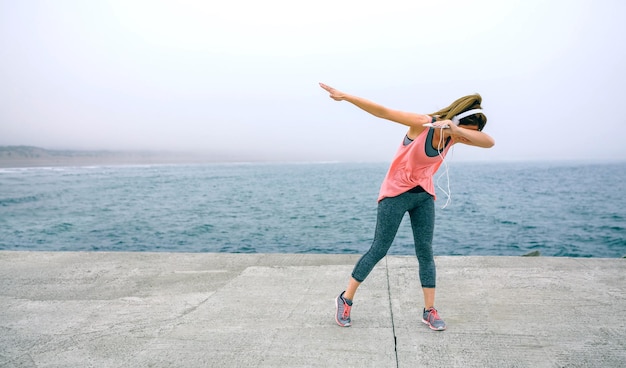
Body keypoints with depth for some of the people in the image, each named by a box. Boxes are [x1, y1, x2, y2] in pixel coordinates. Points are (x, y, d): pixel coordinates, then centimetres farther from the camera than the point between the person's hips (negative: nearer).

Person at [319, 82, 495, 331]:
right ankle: (345, 299, 12)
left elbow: (489, 143, -15)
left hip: (424, 196, 6)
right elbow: (382, 111, -20)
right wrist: (345, 96, -24)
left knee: (425, 252, 5)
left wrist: (459, 130, -33)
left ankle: (429, 311, 15)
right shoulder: (423, 123, -18)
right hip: (396, 193, -6)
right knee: (379, 249, -2)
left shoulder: (454, 135, -1)